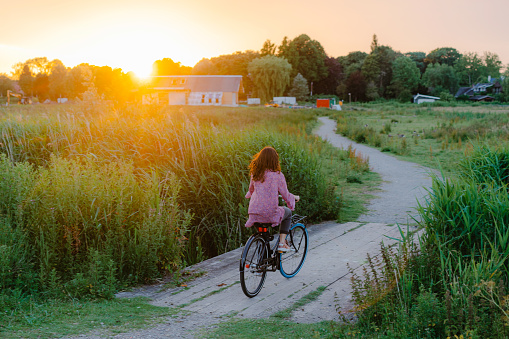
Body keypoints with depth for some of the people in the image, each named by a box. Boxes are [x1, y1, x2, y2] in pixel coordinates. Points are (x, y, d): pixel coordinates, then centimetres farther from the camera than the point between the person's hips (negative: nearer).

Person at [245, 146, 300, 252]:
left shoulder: (255, 174, 3)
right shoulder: (278, 175, -9)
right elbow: (286, 195, -2)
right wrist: (295, 197, 20)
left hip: (254, 214, 5)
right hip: (270, 215, -5)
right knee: (288, 212, 27)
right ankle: (282, 243, 17)